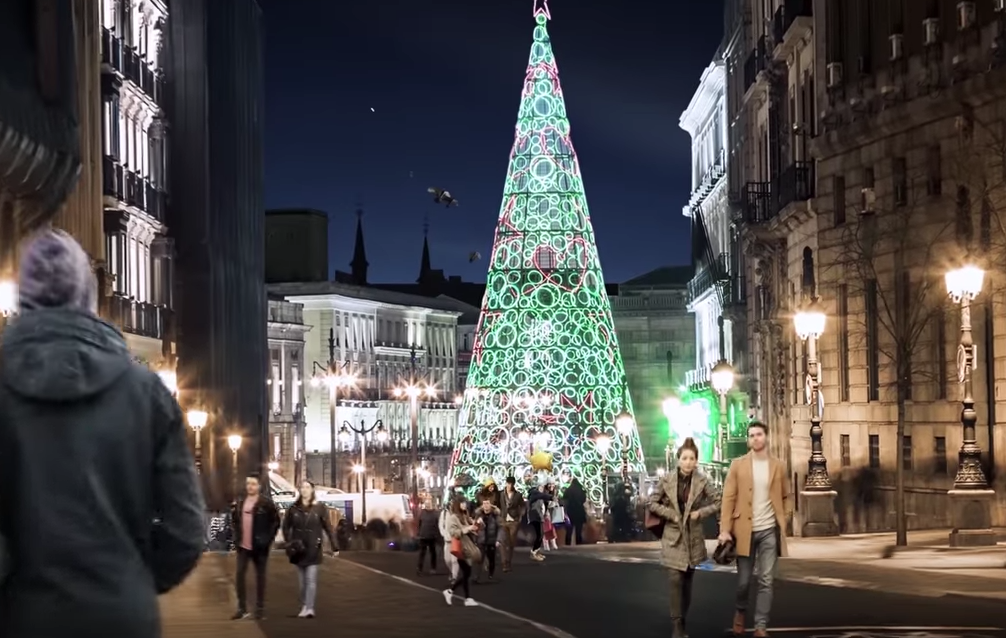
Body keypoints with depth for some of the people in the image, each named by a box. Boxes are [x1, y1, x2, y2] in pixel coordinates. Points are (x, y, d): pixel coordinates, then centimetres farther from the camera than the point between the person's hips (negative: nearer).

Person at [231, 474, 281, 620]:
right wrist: (236, 536, 8)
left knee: (260, 577, 5)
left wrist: (268, 539, -13)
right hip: (243, 545, 4)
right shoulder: (240, 503, 8)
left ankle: (260, 609, 11)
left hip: (259, 546, -4)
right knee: (239, 575, -2)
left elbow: (275, 521, -7)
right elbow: (234, 520, 20)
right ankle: (242, 608, 6)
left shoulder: (266, 503, -8)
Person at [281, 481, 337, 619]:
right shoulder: (294, 508, 3)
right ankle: (304, 607, 17)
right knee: (302, 580, 9)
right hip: (298, 549, 3)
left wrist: (334, 547, -5)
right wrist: (289, 543, -5)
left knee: (311, 579, -9)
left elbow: (328, 528, -2)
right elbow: (286, 526, 9)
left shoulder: (319, 507, -3)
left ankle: (310, 608, -15)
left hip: (313, 548, -3)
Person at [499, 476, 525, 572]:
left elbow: (522, 506, 9)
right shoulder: (501, 494, 3)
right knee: (506, 543, -6)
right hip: (504, 521, 0)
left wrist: (520, 516, 0)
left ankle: (508, 563, 16)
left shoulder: (518, 495, 1)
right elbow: (499, 506, 7)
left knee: (512, 543, 3)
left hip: (514, 521, 0)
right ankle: (506, 564, -6)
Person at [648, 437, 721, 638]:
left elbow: (717, 502, 3)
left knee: (688, 581, 11)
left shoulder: (701, 482, -5)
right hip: (673, 536, -2)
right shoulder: (667, 480, -6)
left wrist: (700, 512, -11)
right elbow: (652, 503, 0)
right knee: (676, 580, -11)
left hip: (693, 537, 2)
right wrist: (671, 514, -11)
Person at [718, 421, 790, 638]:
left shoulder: (778, 467, 6)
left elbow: (785, 497, 17)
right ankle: (740, 612, 33)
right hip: (745, 530, -1)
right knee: (743, 580, 5)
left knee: (766, 581, -2)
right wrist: (725, 529, -10)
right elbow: (728, 498, -3)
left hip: (769, 531, 1)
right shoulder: (738, 465, 0)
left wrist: (782, 520, 4)